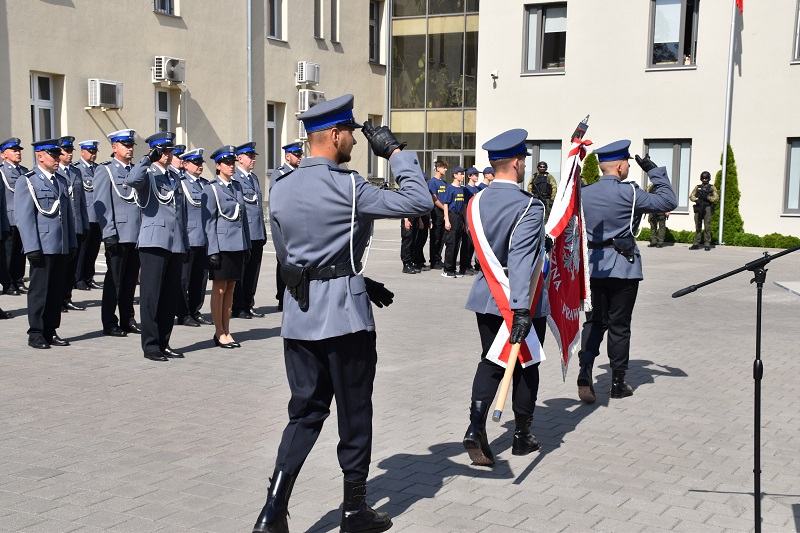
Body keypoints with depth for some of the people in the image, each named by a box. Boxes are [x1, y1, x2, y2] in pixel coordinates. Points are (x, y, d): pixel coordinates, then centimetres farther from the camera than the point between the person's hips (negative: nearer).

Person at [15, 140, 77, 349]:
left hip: (62, 247, 6)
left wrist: (72, 243, 15)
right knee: (39, 290, 0)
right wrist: (32, 248, -15)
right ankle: (36, 334, 9)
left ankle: (51, 331, 17)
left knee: (57, 291, 8)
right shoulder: (27, 181, -3)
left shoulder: (62, 181, 17)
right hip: (42, 247, -6)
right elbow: (24, 218, -9)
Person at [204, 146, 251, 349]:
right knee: (219, 289, 1)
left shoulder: (238, 186, 12)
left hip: (238, 244, 6)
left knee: (230, 288, 10)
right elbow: (209, 221, -8)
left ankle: (226, 331, 17)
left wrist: (248, 245, 13)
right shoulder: (212, 189, -6)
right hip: (222, 245, -6)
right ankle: (219, 333, 9)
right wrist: (213, 250, -13)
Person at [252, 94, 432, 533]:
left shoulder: (281, 189, 8)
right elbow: (420, 203, -15)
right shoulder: (346, 187, -13)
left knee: (305, 411, 13)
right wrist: (395, 151, -4)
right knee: (354, 414, 8)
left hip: (298, 315, 6)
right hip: (344, 315, -6)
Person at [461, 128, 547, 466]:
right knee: (525, 366, 11)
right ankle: (522, 436, 23)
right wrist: (521, 309, -32)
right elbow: (521, 260, -28)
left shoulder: (477, 202, 2)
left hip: (487, 296, 5)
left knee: (490, 362, 11)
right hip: (523, 299, -5)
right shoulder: (529, 207, -19)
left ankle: (476, 428, -6)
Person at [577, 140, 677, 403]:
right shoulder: (628, 192, -12)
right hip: (623, 267, -4)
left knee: (594, 322, 10)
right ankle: (618, 383, 16)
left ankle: (585, 372, -9)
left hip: (593, 266, 4)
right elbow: (669, 202, -6)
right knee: (619, 326, 6)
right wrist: (654, 170, 0)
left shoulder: (584, 193, 5)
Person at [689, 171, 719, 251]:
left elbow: (716, 198, -1)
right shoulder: (697, 187, 16)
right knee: (698, 227, 5)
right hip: (698, 209, 3)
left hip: (707, 209, -3)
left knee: (707, 227, -8)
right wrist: (697, 199, -12)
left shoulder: (712, 188, 8)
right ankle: (696, 244, 9)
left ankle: (707, 245, -6)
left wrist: (708, 197, -16)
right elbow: (691, 196, 7)